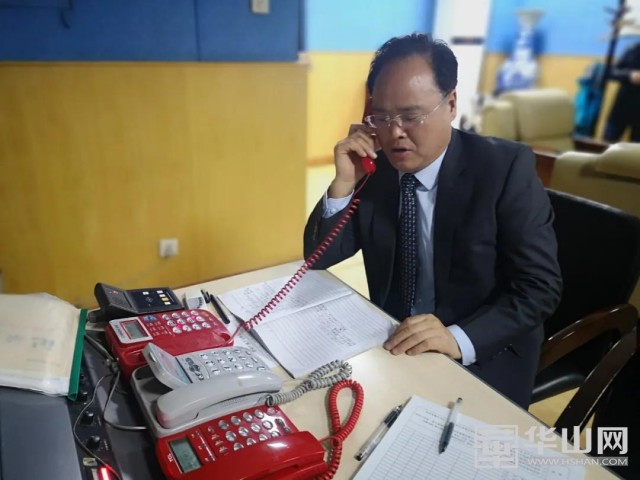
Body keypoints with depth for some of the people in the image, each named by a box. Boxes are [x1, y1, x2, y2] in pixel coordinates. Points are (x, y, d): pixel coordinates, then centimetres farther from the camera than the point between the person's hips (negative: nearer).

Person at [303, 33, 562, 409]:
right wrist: (344, 182, -17)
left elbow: (539, 287, -15)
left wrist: (460, 339, -30)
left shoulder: (505, 167, -14)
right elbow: (317, 258, -2)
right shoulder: (372, 164, -4)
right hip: (389, 343, 4)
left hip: (482, 359, -3)